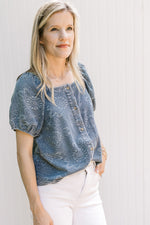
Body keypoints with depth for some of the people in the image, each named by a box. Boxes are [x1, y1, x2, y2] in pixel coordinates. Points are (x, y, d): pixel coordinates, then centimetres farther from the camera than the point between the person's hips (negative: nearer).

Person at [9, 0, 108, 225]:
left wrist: (100, 151, 9)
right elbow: (24, 152, -12)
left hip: (89, 184, 5)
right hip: (53, 190, -5)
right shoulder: (28, 86, -13)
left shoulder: (80, 73, 4)